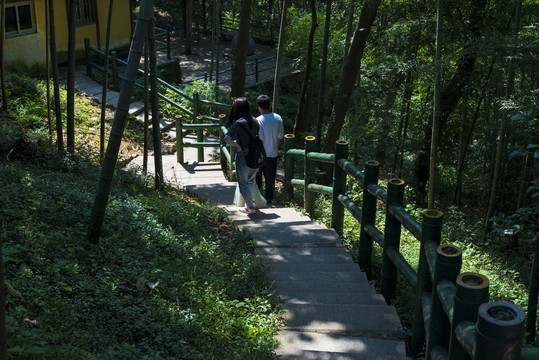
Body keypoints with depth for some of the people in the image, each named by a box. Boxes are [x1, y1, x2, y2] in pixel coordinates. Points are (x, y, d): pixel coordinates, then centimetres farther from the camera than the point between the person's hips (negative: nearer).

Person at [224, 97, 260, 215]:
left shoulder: (238, 123, -17)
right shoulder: (255, 121, 2)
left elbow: (227, 138, -27)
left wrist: (237, 146, -15)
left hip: (243, 156, -6)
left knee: (243, 183, 11)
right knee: (251, 180, 26)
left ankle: (250, 207, 19)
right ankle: (252, 200, 39)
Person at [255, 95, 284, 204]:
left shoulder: (258, 120, -19)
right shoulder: (278, 118, -3)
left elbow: (260, 140, -20)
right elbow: (281, 137, 3)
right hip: (273, 154, 4)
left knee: (257, 176, 14)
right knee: (270, 178, 13)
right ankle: (269, 198, 21)